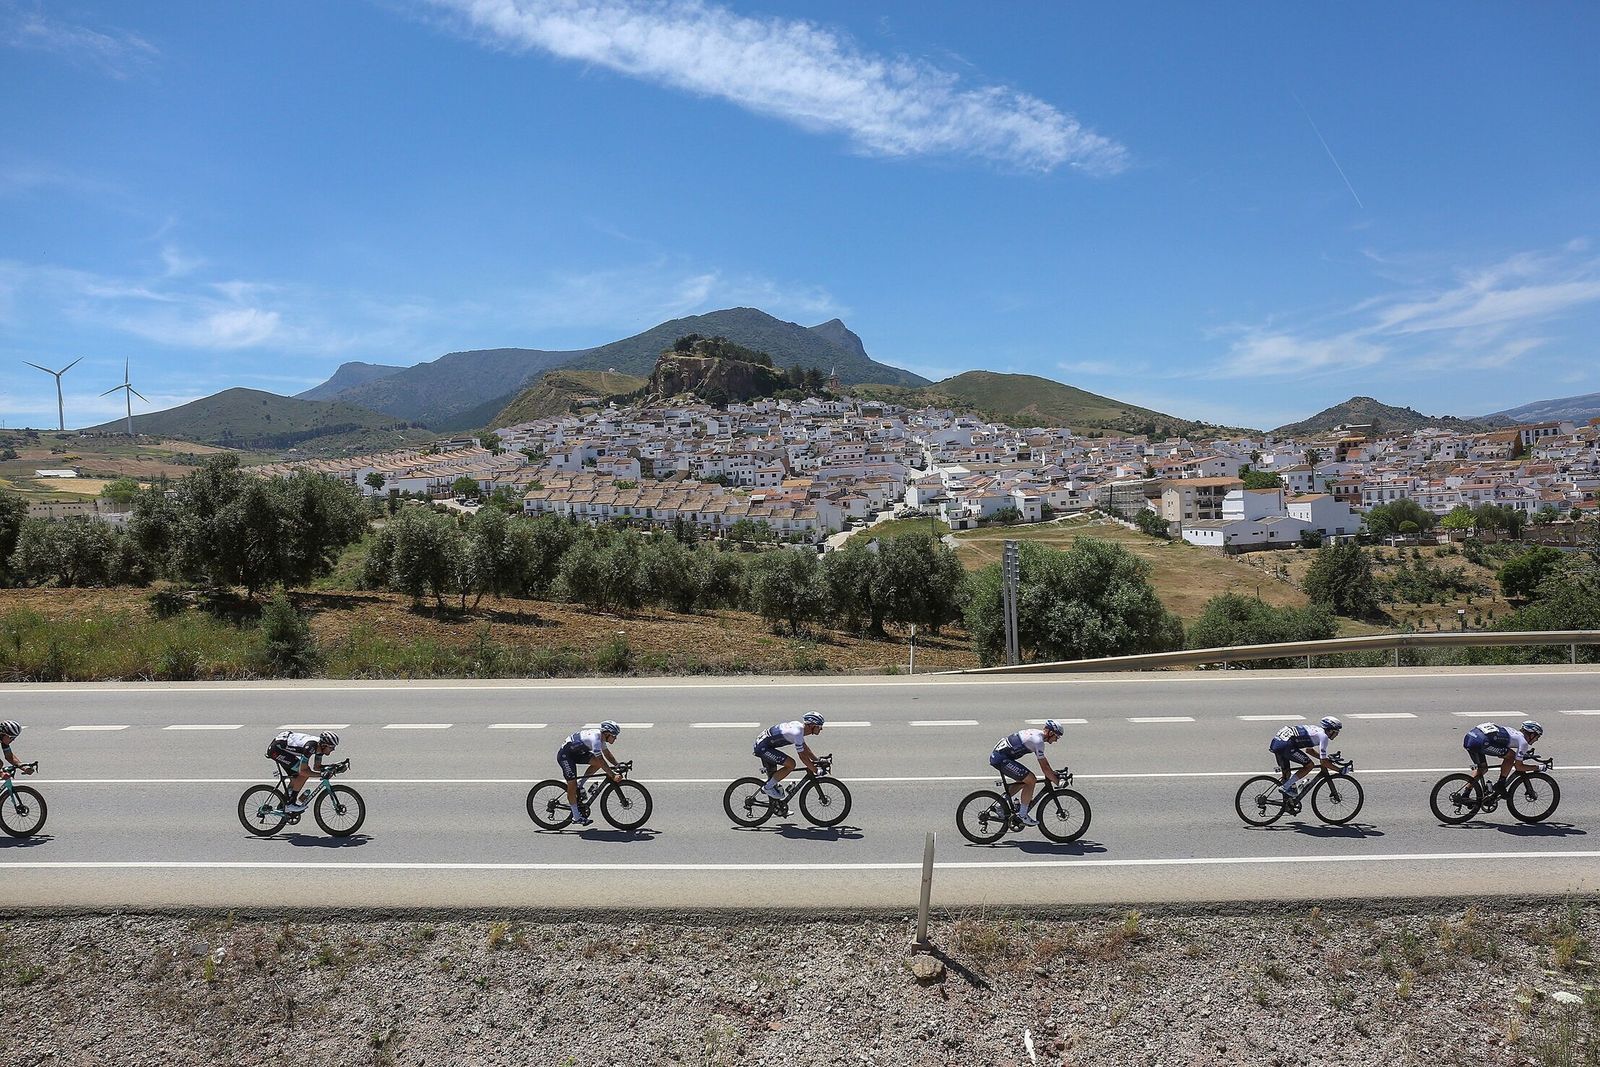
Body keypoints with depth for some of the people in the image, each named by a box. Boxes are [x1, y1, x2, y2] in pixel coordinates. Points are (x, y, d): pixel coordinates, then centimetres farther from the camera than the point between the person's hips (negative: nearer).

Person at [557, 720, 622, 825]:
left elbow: (607, 754, 12)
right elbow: (602, 761, -30)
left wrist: (618, 766, 1)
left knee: (597, 763, -5)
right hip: (565, 754, -9)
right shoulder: (595, 739, -27)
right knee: (572, 784, -10)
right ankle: (576, 817, -3)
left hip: (576, 752, 9)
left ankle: (578, 787, 6)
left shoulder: (600, 737, 1)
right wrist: (613, 776, -30)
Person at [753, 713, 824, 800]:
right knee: (791, 764, -18)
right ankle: (768, 787, -7)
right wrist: (816, 771, -16)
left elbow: (805, 749, 18)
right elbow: (802, 756, -22)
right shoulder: (797, 732, -24)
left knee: (773, 777, 16)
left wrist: (817, 761, 14)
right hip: (763, 747, -10)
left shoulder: (799, 726, 5)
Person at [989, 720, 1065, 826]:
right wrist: (1057, 781, -6)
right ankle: (1022, 815, -3)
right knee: (1031, 780, -10)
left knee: (1024, 780, 20)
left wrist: (1053, 773, 26)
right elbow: (1044, 767, -14)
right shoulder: (1038, 741, -15)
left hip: (996, 756, 10)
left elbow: (1043, 760, 27)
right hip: (1001, 759, -10)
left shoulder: (1035, 734, 15)